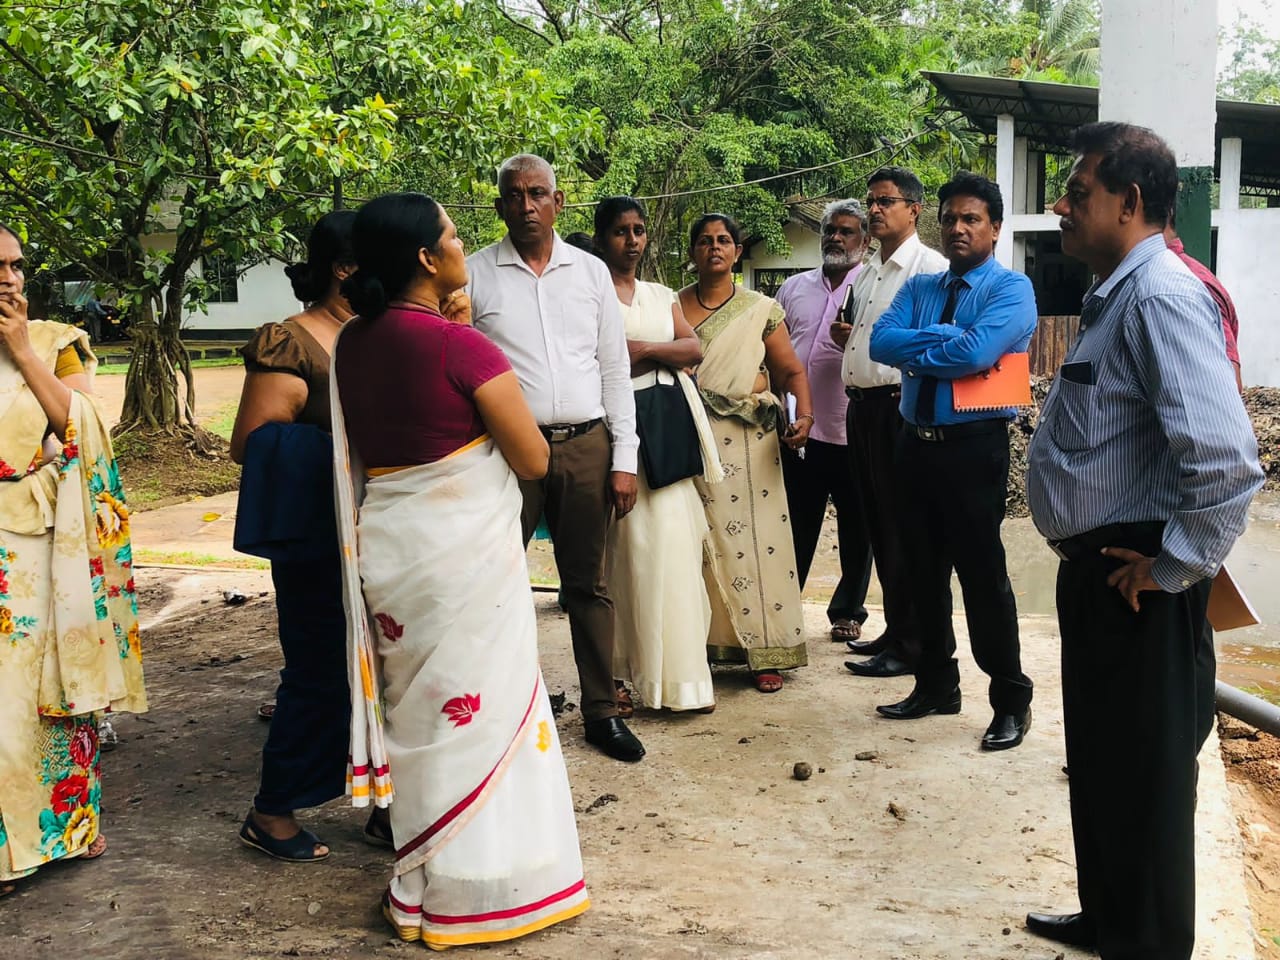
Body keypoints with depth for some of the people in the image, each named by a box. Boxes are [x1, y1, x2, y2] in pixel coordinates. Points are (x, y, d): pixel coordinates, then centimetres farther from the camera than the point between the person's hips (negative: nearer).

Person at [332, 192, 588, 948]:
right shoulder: (462, 346, -17)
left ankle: (424, 877, 33)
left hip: (387, 543, 7)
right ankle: (476, 886, 19)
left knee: (418, 706, 19)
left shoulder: (353, 343, 3)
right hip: (465, 548, -7)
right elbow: (534, 460, -10)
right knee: (479, 706, 6)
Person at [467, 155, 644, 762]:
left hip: (586, 446, 2)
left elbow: (615, 368, 9)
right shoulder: (474, 274, 2)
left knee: (588, 585, 10)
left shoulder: (591, 272, 9)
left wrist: (625, 460, 3)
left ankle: (602, 712, 20)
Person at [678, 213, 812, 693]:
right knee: (699, 542, -2)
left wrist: (804, 415, -9)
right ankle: (701, 647, 8)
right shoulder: (673, 307, 11)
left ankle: (765, 655, 4)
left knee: (756, 538, -3)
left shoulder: (761, 309, 9)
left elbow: (792, 371, 8)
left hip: (749, 439, 0)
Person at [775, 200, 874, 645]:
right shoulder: (794, 287, 13)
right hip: (798, 429, 3)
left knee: (856, 529, 8)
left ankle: (848, 612, 22)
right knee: (795, 527, 10)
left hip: (852, 432, -3)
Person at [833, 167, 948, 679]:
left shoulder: (931, 267, -8)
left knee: (903, 528, -4)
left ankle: (908, 645, 4)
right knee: (878, 525, 13)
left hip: (899, 405, -9)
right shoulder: (865, 273, 20)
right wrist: (845, 339, 8)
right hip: (861, 406, 9)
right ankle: (895, 629, 24)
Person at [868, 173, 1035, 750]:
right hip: (917, 443, 6)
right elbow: (880, 341, -3)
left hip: (974, 447, -6)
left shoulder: (1011, 289, -5)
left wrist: (914, 351, -7)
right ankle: (936, 686, 29)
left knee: (983, 575, -2)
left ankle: (1011, 702, 12)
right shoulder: (919, 288, 12)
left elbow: (975, 353, -21)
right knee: (924, 570, 14)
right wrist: (943, 338, -15)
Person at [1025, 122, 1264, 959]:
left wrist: (1177, 566, -21)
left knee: (1143, 778, 5)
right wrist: (1089, 555, 16)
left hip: (1137, 584, -10)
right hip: (1096, 569, 10)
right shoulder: (1117, 295, 11)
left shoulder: (1162, 298, -21)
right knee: (1097, 762, 22)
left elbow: (1226, 458, -32)